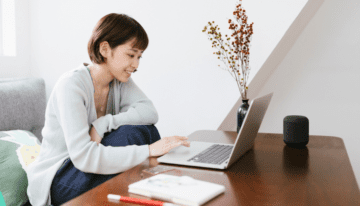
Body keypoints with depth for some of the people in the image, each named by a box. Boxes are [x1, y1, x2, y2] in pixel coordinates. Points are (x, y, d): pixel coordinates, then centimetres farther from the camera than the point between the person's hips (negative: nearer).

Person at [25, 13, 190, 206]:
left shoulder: (120, 80, 0)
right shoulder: (71, 84, -23)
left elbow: (149, 113, -13)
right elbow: (83, 156, -32)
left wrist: (103, 124, -26)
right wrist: (148, 150, -37)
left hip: (90, 166, 6)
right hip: (57, 180, -6)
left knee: (144, 129, -17)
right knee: (130, 133, -26)